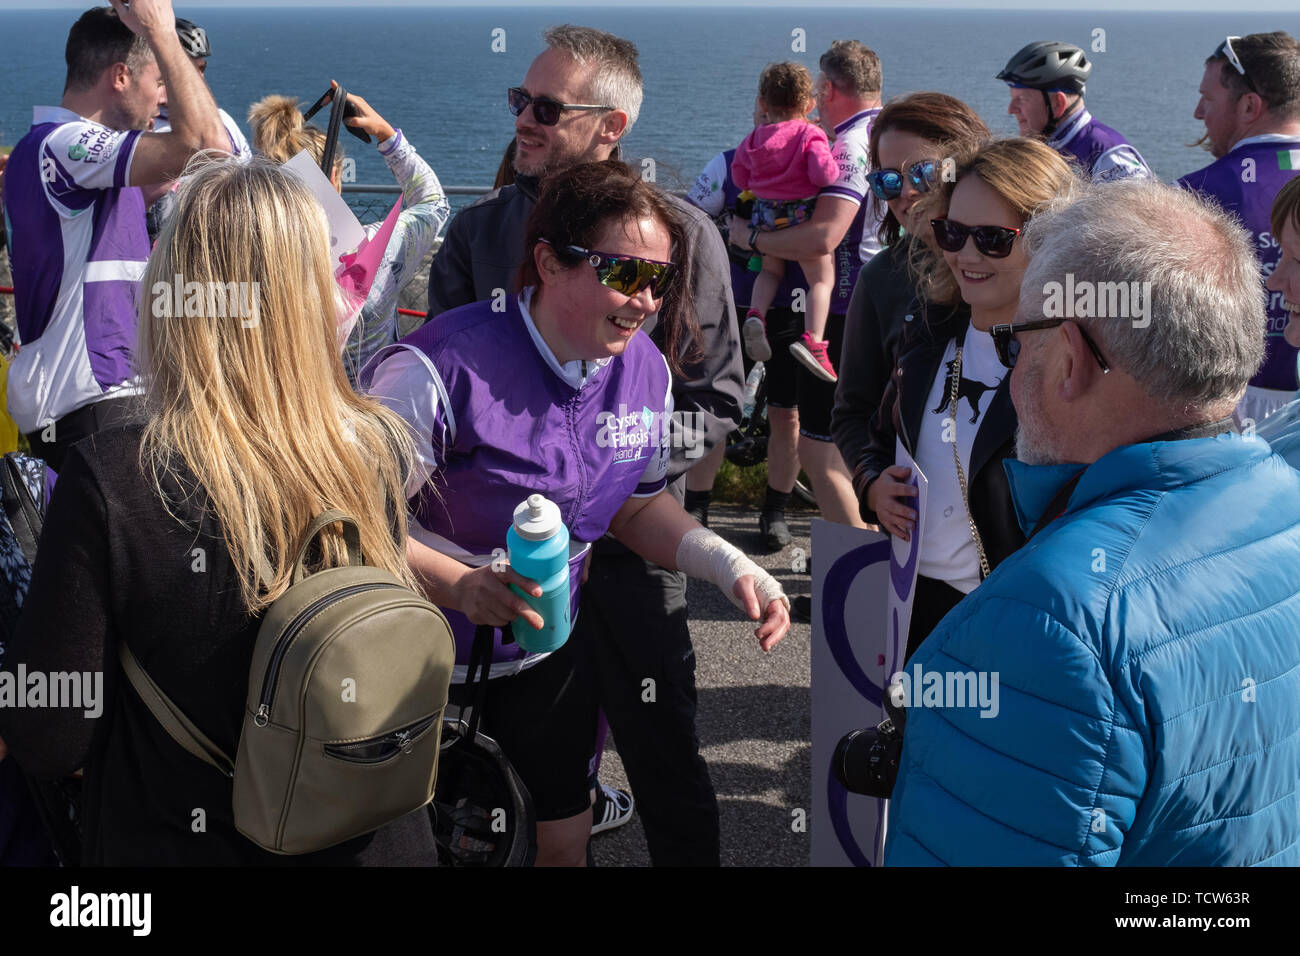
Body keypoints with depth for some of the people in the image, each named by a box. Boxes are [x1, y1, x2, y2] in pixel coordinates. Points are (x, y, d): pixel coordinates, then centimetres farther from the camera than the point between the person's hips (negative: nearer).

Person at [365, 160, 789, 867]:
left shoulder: (645, 368, -6)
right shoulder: (442, 370, -27)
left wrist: (730, 565, -8)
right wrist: (458, 585, -38)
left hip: (553, 659, 5)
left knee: (564, 840, 19)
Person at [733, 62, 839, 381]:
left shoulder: (753, 139, 6)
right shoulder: (810, 135, -10)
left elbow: (740, 177, 13)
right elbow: (822, 173, -22)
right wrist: (834, 169, -1)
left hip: (765, 215, 5)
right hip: (802, 213, -5)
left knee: (770, 270, 26)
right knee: (822, 278, 3)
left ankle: (756, 313, 0)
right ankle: (812, 339, -13)